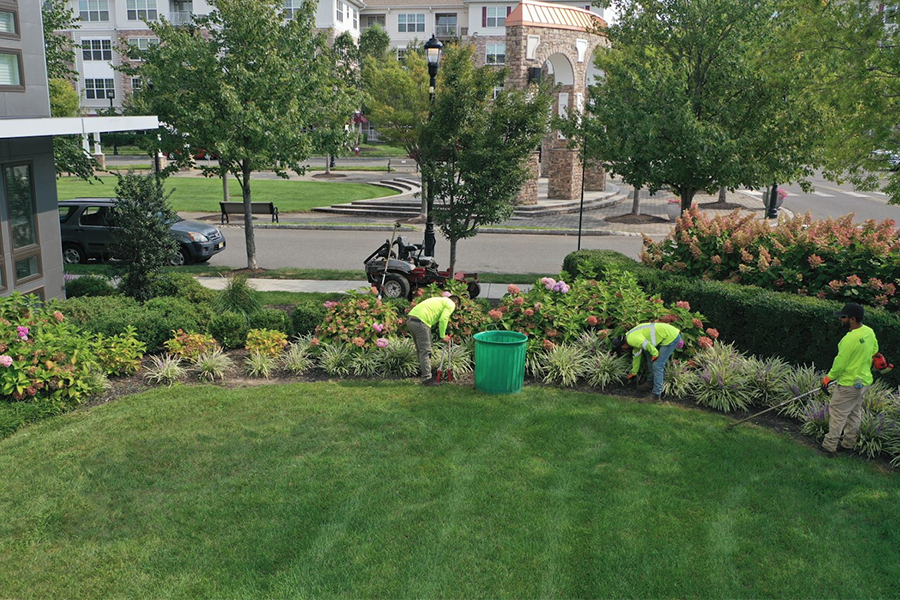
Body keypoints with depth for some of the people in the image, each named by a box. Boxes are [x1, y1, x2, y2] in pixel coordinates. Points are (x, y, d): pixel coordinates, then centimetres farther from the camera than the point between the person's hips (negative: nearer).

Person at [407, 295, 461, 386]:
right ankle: (427, 379, -3)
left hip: (410, 319, 9)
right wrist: (443, 336, 1)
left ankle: (424, 371, 28)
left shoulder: (440, 300, 33)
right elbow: (443, 320, -6)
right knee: (425, 351, -5)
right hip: (420, 322, -9)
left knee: (421, 350, 19)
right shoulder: (451, 304, 7)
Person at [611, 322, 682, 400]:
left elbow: (648, 345, -25)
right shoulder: (633, 336, 17)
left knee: (657, 366, -6)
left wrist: (655, 355, -5)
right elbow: (637, 355, 28)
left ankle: (656, 394, 1)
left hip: (671, 337, -10)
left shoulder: (632, 339, -15)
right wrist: (633, 373, 37)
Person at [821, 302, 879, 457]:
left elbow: (840, 363, -20)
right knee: (854, 412, 20)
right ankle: (849, 443, 33)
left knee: (837, 414, 1)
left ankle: (829, 446, 6)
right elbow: (874, 352, 15)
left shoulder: (850, 339, -28)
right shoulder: (869, 332, -2)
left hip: (849, 384, -9)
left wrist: (828, 378, -5)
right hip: (864, 381, 9)